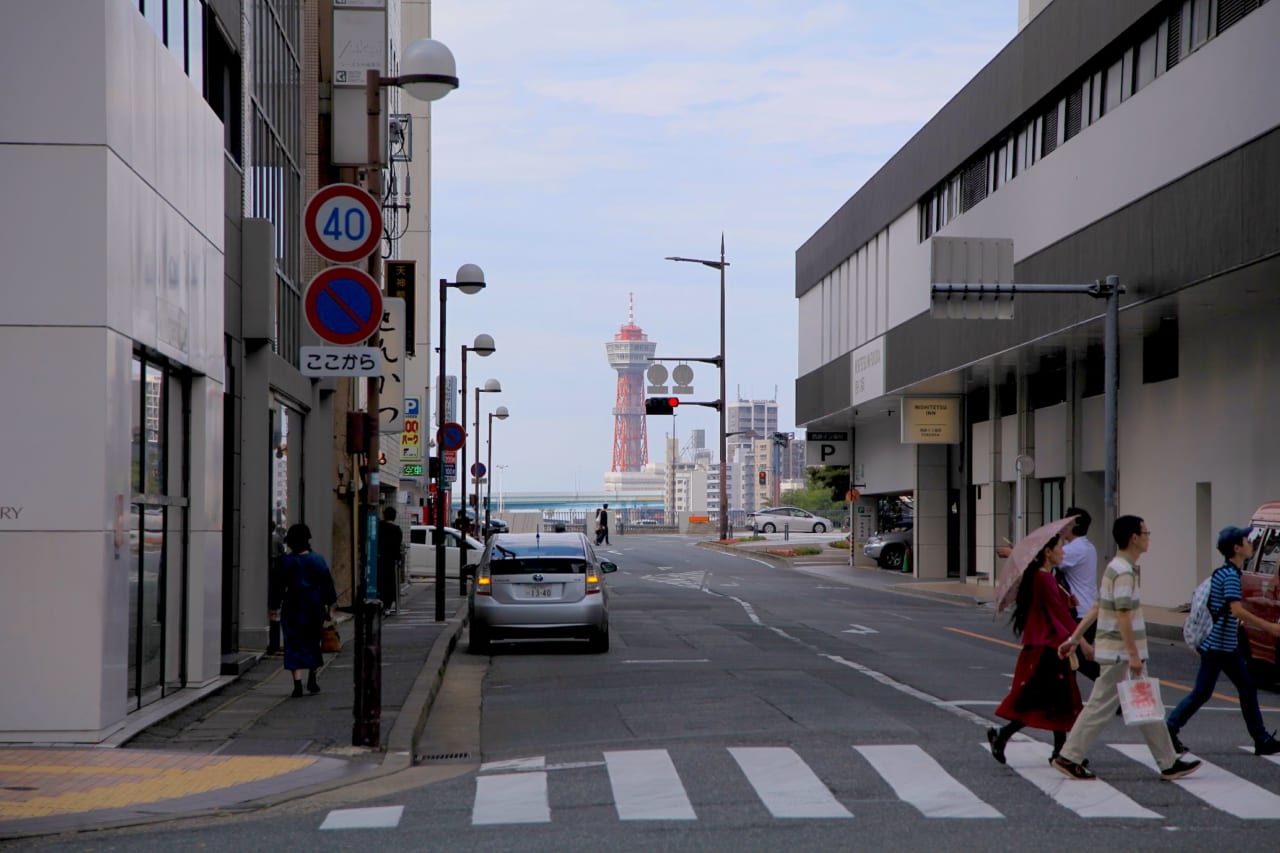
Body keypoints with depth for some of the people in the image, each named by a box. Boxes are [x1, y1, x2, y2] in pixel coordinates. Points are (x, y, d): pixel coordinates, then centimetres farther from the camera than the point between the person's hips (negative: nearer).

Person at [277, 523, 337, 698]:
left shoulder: (285, 562, -4)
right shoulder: (318, 560, -2)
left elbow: (279, 586, -2)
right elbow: (327, 584, 1)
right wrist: (330, 608, 7)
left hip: (293, 605, -1)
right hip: (314, 604, 2)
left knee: (294, 644, 0)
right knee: (313, 642, 18)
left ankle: (297, 684, -10)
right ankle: (312, 681, 24)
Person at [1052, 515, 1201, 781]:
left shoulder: (1118, 568, 14)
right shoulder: (1124, 572, -18)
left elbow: (1096, 607, 16)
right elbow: (1122, 615, -23)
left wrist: (1075, 638, 17)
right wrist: (1133, 654, -22)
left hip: (1121, 652, 10)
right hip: (1120, 654, -10)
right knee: (1101, 707, -2)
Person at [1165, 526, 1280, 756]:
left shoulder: (1225, 572, 12)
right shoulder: (1230, 575, -17)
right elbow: (1237, 611, -25)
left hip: (1227, 646, 10)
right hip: (1217, 646, -10)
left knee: (1248, 688, 10)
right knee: (1202, 692, -4)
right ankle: (1169, 730, 3)